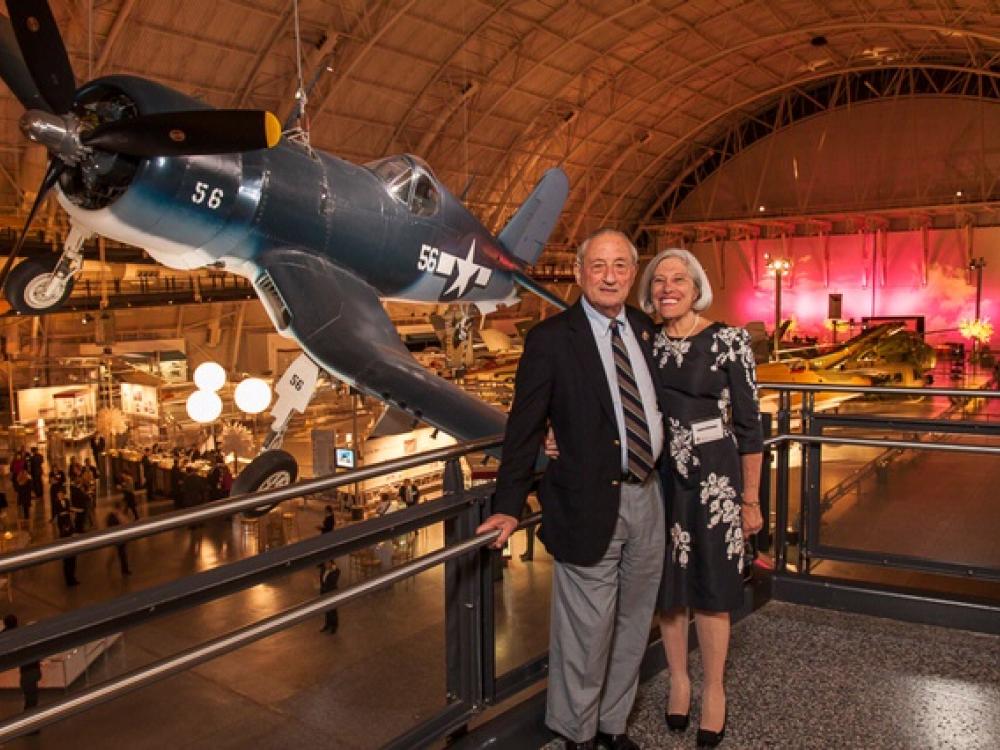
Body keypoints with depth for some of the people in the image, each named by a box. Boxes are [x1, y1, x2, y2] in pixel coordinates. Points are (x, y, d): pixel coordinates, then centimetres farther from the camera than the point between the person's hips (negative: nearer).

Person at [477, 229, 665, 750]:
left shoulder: (646, 329, 7)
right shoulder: (551, 339, -10)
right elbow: (524, 428, -8)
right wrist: (509, 506, -6)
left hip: (647, 497, 6)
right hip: (589, 506, -6)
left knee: (633, 626, 19)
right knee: (586, 634, 6)